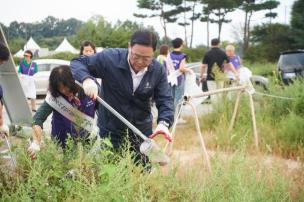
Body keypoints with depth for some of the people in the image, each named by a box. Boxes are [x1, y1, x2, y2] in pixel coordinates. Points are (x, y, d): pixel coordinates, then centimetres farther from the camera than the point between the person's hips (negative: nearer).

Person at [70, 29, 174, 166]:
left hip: (142, 132, 3)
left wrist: (163, 123, -31)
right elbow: (77, 63, -10)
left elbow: (165, 100, -10)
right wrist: (86, 79, -33)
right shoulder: (109, 58, -19)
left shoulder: (158, 71, -10)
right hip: (111, 131, -2)